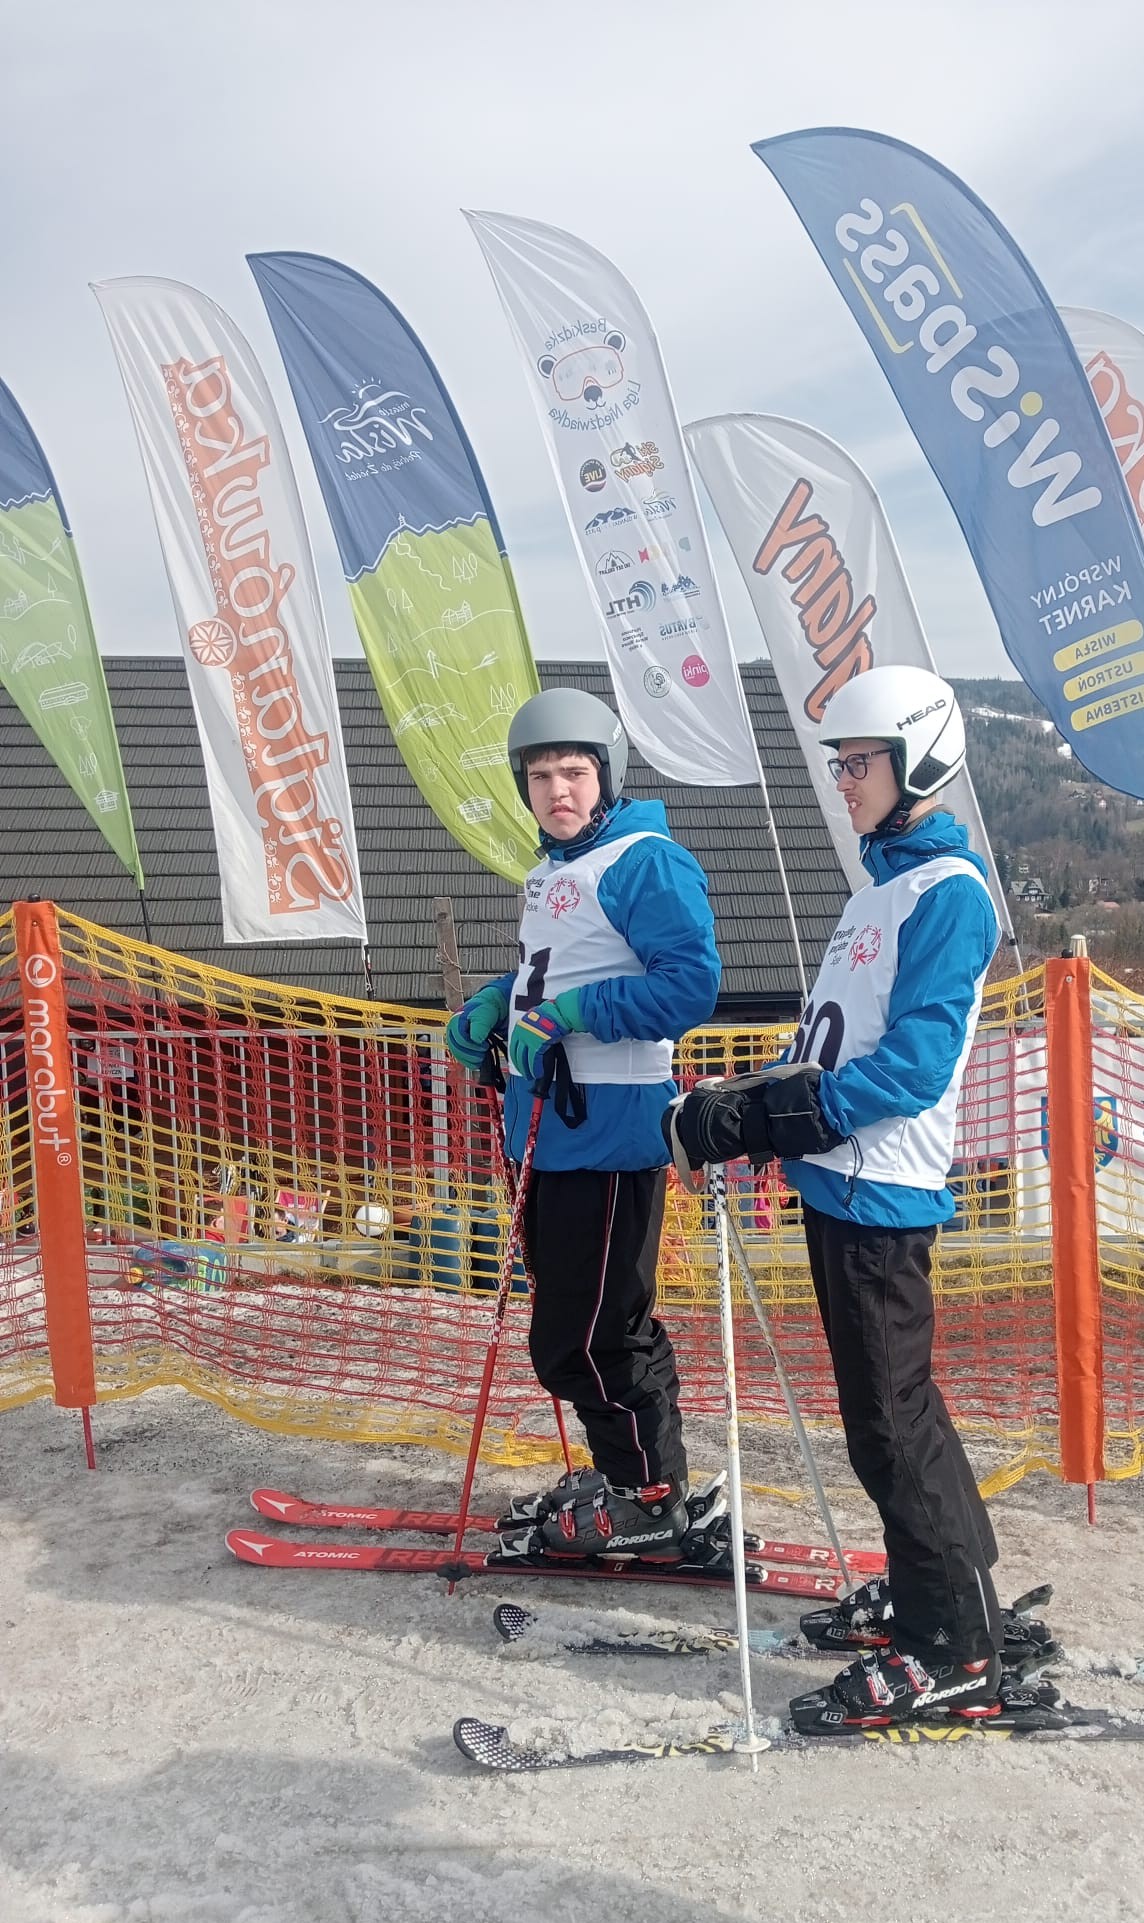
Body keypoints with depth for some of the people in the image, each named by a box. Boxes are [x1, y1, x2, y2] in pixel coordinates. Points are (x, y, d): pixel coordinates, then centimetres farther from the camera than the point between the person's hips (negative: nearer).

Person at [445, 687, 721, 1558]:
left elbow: (691, 985, -21)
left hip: (611, 1131, -10)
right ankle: (620, 1476, 35)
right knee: (571, 1321, 18)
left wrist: (573, 1013, -24)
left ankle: (652, 1504, 17)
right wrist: (495, 1004, 9)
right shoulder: (550, 871, 17)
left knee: (589, 1332, -2)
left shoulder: (646, 861, -12)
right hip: (547, 1123, 10)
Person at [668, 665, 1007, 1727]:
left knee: (892, 1417, -2)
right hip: (836, 1183, 9)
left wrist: (766, 1115, -25)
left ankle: (959, 1650, 11)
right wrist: (751, 1107, 7)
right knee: (881, 1405, 18)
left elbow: (913, 1063, -22)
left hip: (882, 1193, -9)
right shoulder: (880, 888, 17)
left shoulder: (948, 891, -13)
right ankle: (923, 1591, 34)